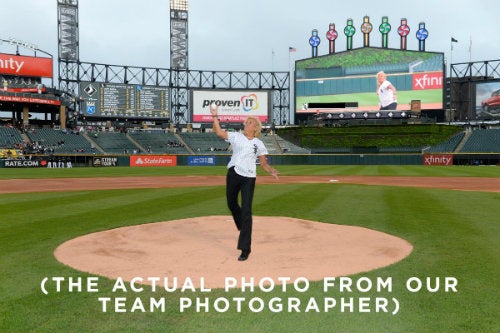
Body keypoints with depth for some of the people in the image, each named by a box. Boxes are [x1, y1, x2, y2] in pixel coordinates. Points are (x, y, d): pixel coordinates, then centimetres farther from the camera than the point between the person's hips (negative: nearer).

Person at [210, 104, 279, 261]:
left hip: (249, 178, -2)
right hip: (233, 174, 2)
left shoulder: (259, 143, 9)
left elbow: (264, 163, 9)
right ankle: (242, 227, 47)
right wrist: (215, 116, -9)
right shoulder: (236, 136, 9)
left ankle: (245, 248, -7)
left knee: (246, 211, -9)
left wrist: (271, 171, -10)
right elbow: (218, 132, -2)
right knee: (231, 204, 17)